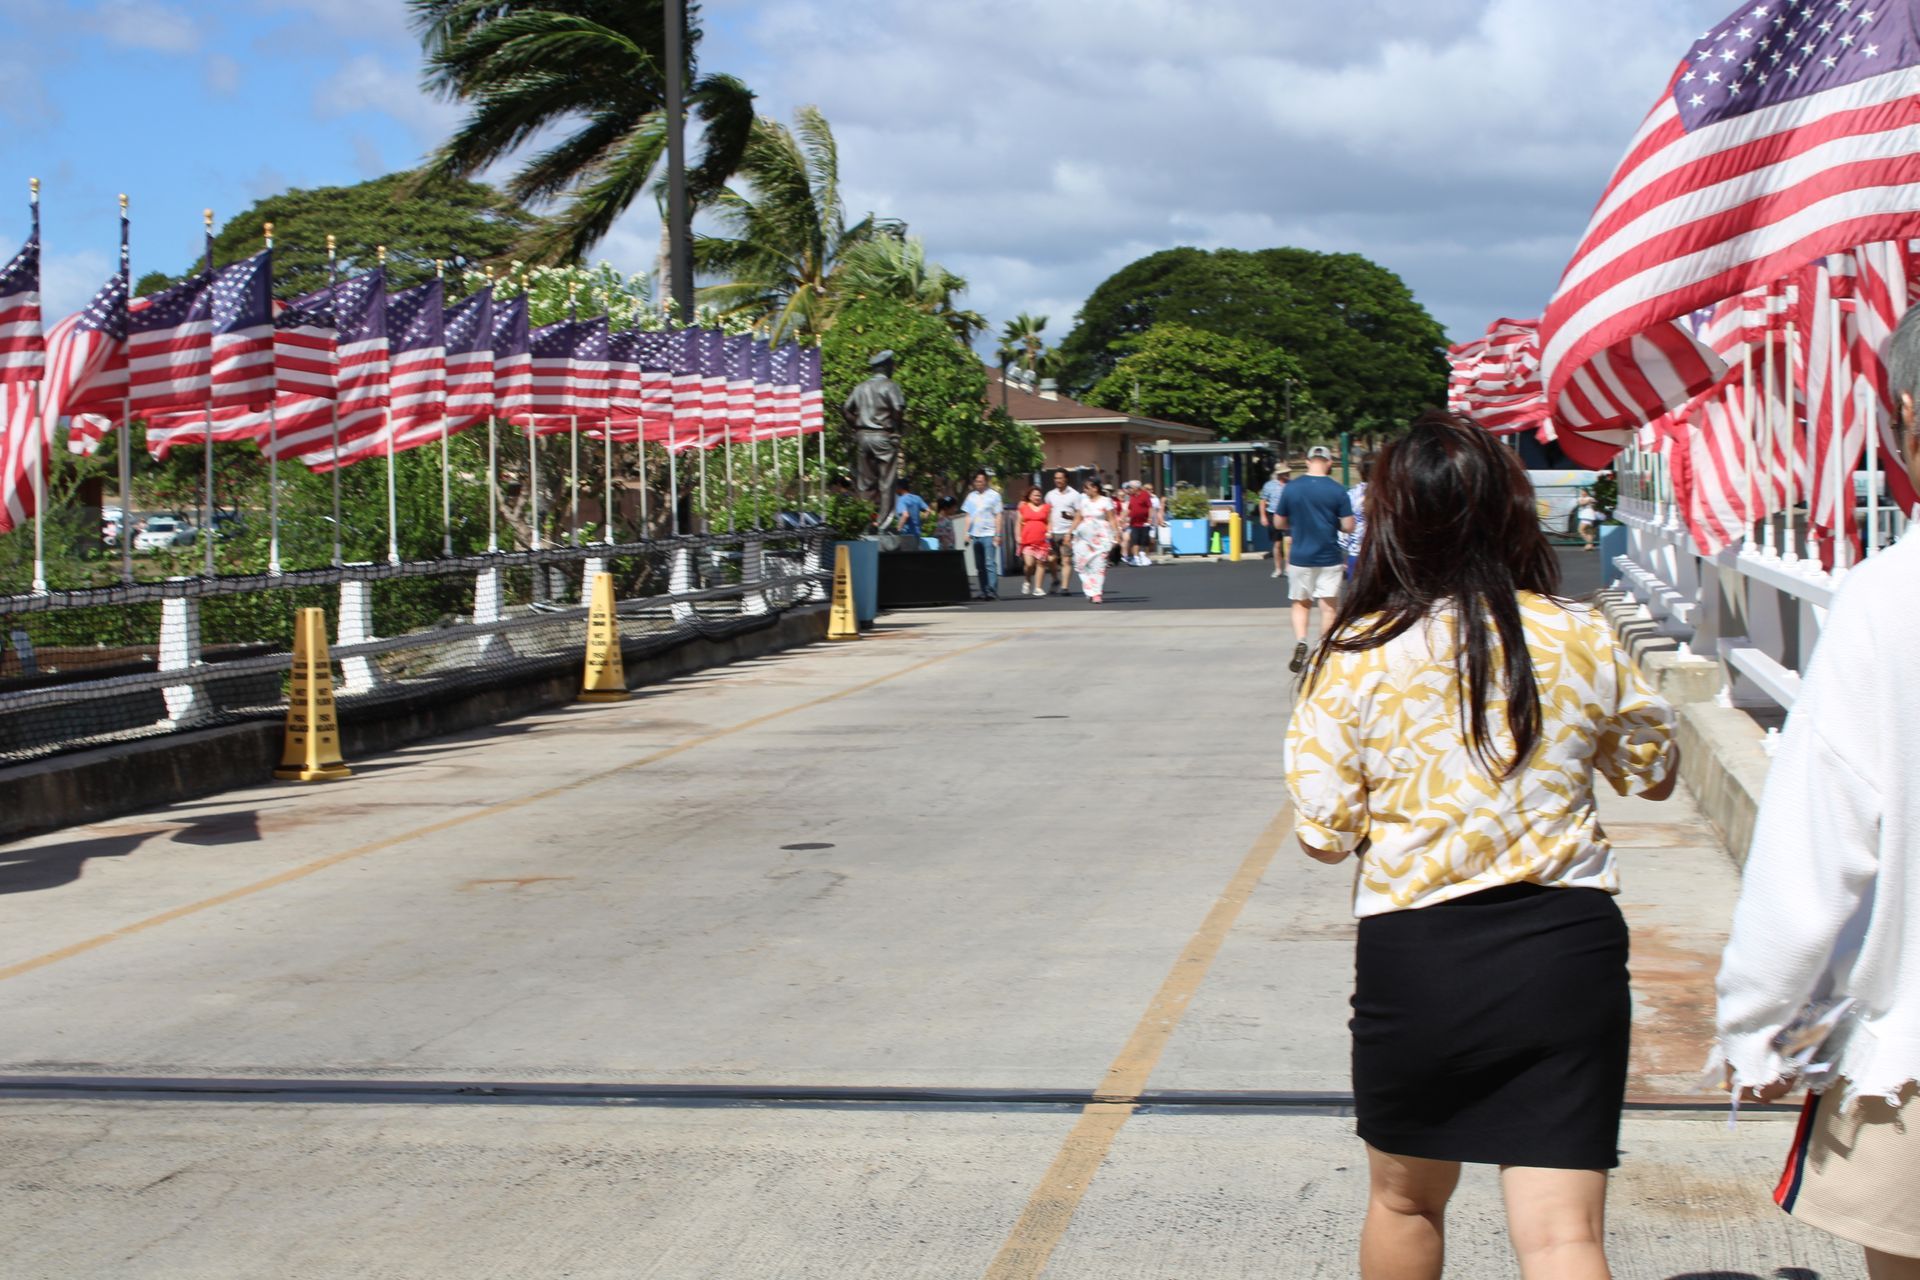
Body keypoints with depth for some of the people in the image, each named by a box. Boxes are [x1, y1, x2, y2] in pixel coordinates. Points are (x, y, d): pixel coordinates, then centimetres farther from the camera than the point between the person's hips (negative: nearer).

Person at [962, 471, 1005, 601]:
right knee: (979, 565, 8)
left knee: (990, 563, -13)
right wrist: (967, 532, 7)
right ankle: (984, 591, 13)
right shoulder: (971, 496, 14)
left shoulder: (993, 496, 0)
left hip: (988, 534, -6)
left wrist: (997, 535, -8)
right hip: (975, 535, 6)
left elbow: (998, 516, -2)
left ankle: (992, 590, -16)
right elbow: (968, 516, 16)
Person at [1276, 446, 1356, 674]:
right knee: (1329, 606, 9)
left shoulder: (1291, 488, -3)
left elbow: (1278, 524, 5)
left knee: (1301, 604, 14)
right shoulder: (1338, 491, -9)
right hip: (1329, 558, -1)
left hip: (1300, 558, 2)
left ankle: (1300, 641, -9)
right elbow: (1348, 527, -8)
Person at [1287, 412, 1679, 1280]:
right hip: (1568, 950, 1)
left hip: (1417, 955, -1)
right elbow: (1653, 773, 14)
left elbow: (1324, 834, -4)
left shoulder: (1357, 658, -7)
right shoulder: (1582, 640, -1)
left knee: (1405, 1201, 22)